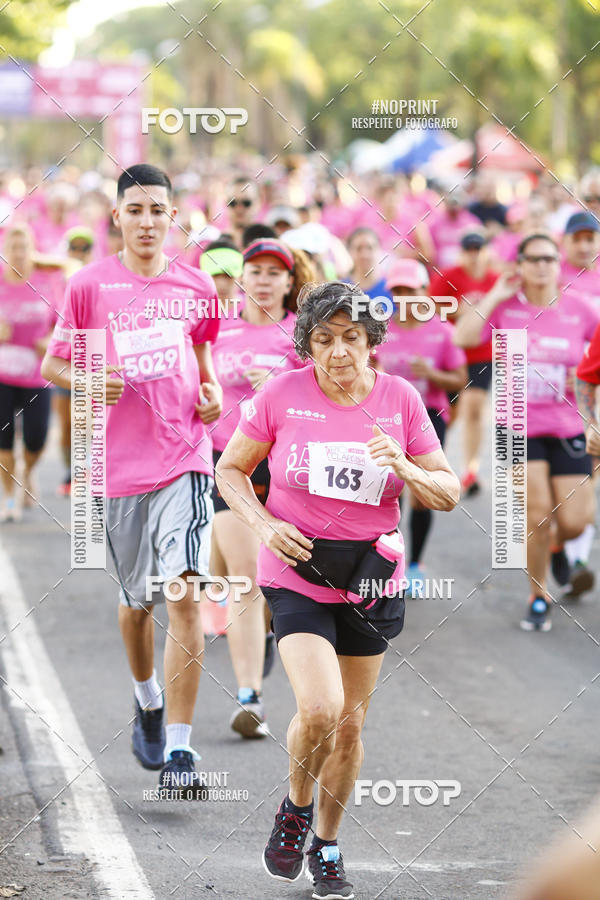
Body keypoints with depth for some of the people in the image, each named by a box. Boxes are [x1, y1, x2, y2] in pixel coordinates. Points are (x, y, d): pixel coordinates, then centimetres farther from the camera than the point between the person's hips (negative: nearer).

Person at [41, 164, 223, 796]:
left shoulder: (195, 286, 6)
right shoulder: (89, 286, 0)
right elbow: (52, 364, 7)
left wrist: (212, 393, 4)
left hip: (185, 461, 0)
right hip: (120, 466, 0)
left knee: (184, 593, -15)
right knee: (138, 600, 13)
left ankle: (178, 750, -16)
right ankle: (147, 703, 44)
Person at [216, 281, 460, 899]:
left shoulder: (399, 399, -2)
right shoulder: (282, 395, -8)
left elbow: (448, 494, 2)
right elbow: (230, 469, 3)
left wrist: (403, 469, -18)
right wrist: (264, 525, -13)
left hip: (371, 580, 3)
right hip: (297, 575, -3)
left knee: (349, 727, 10)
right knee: (319, 710, -22)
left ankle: (326, 846, 32)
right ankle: (295, 808, 9)